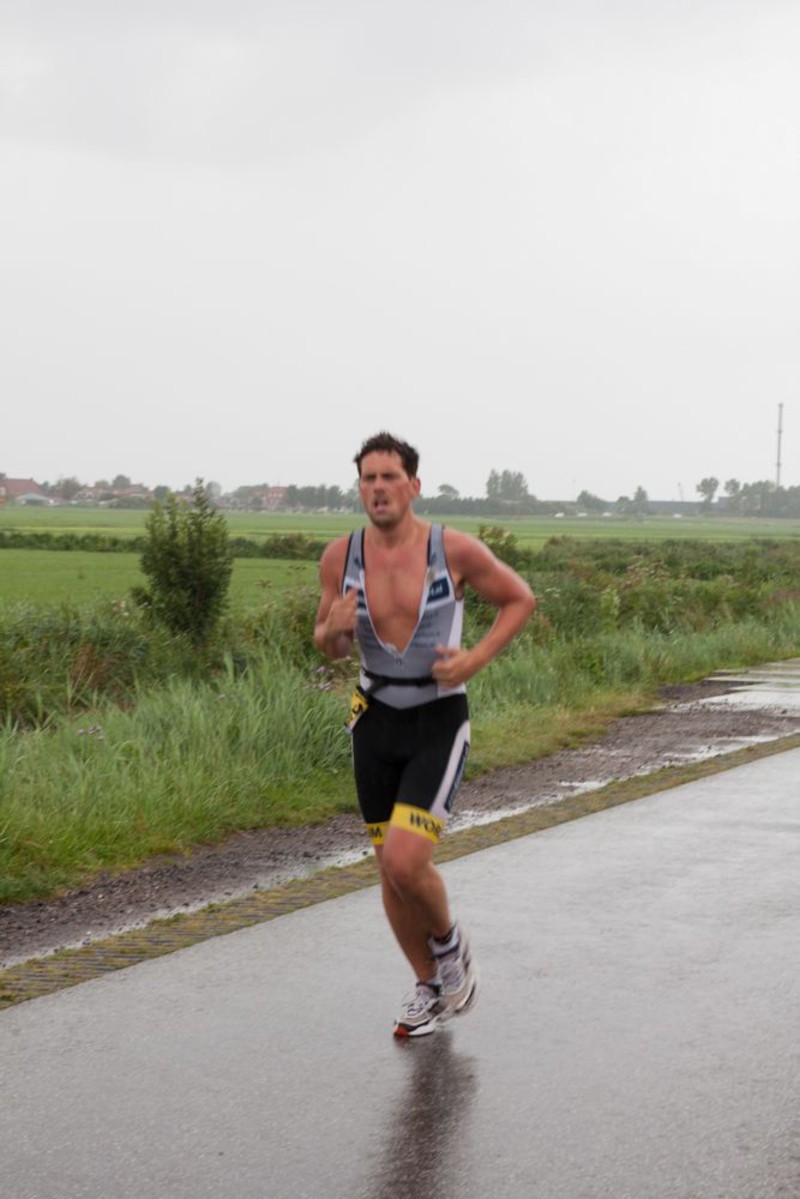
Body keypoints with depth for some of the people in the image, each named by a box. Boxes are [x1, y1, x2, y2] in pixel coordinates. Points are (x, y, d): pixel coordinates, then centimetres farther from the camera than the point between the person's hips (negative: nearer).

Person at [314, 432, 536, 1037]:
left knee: (405, 862, -19)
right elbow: (329, 646, 7)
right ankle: (429, 989, 32)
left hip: (440, 721, -4)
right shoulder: (341, 556, -5)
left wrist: (475, 659, -13)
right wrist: (333, 630, -18)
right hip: (376, 720, 4)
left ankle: (448, 940, 14)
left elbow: (521, 599, 2)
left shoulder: (455, 549, -14)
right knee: (392, 872, 11)